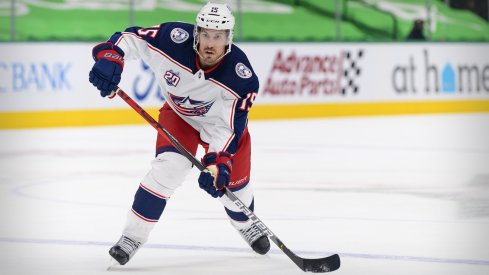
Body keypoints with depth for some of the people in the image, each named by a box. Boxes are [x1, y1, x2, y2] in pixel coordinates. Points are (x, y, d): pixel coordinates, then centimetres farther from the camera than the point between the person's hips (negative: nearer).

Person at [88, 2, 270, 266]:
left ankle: (246, 224, 42)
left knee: (233, 181, 5)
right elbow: (130, 38, -23)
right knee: (169, 166, -23)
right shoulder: (174, 39, -35)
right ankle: (133, 235, -13)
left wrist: (217, 162, -43)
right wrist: (109, 57, -40)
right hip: (178, 113, 0)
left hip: (224, 118, 0)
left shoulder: (241, 77, -34)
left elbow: (229, 128, -32)